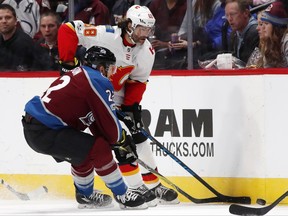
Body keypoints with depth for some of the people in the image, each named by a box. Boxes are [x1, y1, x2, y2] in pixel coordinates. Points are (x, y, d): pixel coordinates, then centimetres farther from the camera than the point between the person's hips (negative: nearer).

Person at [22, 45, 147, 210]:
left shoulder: (80, 75, 20)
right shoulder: (98, 81, -11)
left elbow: (96, 120, 22)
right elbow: (108, 121, -9)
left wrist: (122, 138, 18)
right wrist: (122, 139, 10)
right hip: (45, 133, -11)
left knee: (83, 154, 28)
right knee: (99, 150, -11)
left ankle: (86, 196, 43)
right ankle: (123, 196, -2)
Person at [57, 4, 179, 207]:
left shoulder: (147, 51, -9)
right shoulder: (105, 35, -27)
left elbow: (138, 81, 0)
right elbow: (67, 30, -25)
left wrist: (131, 106, -11)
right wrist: (68, 63, -24)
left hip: (119, 96, 7)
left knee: (139, 137, 9)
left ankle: (153, 184, 21)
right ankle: (136, 188, -10)